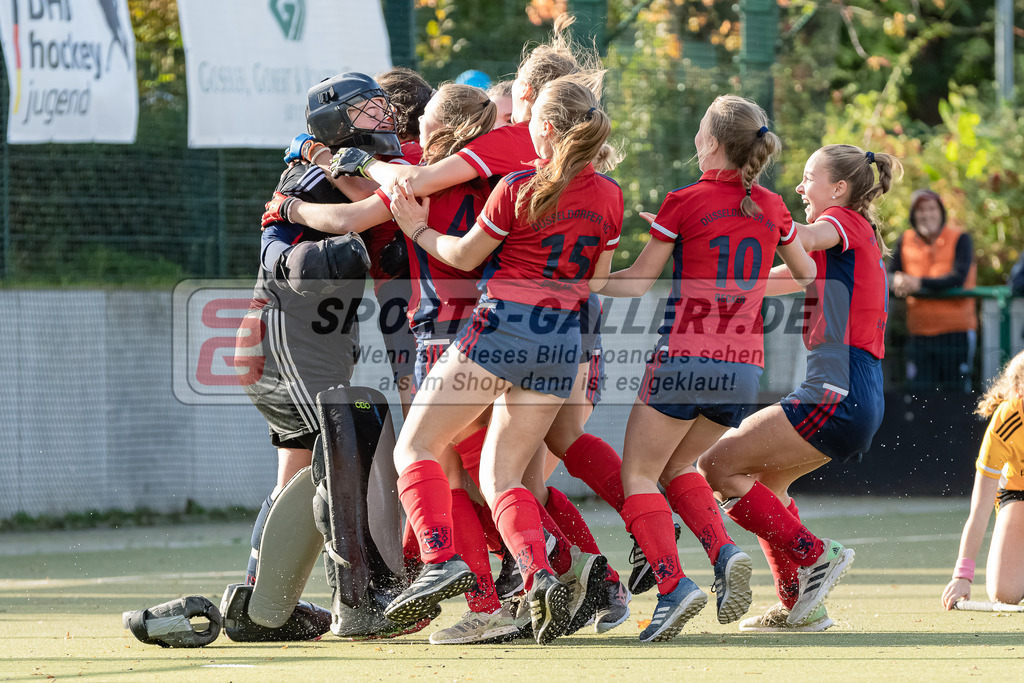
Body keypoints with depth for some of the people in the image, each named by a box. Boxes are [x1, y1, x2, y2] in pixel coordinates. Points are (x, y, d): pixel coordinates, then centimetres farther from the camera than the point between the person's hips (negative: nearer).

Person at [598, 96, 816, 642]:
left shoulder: (684, 204, -6)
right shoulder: (772, 209, 8)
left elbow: (637, 283, 0)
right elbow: (808, 278, 24)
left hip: (685, 359, -5)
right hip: (745, 368, 5)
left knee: (638, 475, 4)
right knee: (677, 465, 23)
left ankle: (673, 585, -16)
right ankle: (724, 552, -2)